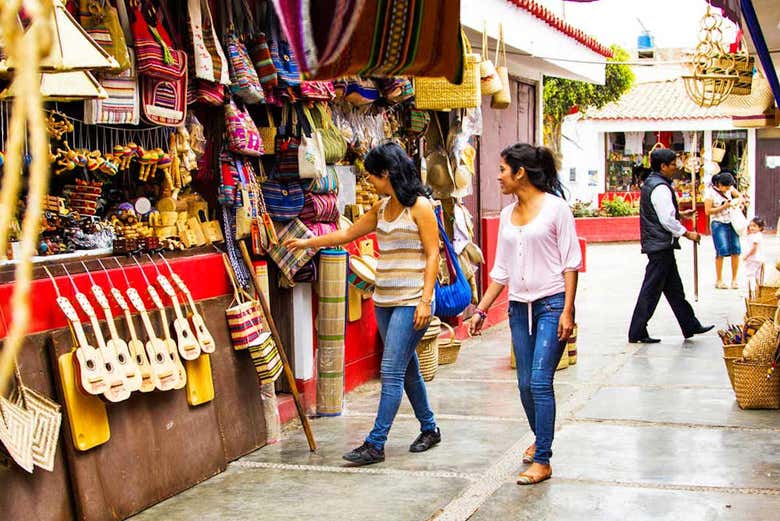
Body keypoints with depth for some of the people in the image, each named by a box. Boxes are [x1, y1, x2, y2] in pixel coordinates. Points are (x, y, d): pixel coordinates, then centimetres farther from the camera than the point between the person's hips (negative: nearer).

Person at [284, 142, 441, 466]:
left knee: (392, 372, -8)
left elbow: (432, 256, -12)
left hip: (411, 302, -8)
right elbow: (347, 235, 23)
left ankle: (376, 444, -7)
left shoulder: (420, 207, -10)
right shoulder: (381, 208, 13)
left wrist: (425, 300, -18)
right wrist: (307, 242, 26)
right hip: (384, 301, 8)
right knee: (407, 369, 15)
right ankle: (429, 429, 28)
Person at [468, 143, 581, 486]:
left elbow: (570, 262, -8)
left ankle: (542, 460, -5)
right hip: (519, 307, 6)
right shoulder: (507, 215, 12)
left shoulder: (555, 208, -6)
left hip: (552, 304, -6)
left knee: (540, 381, -12)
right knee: (525, 384, 8)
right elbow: (501, 270, 16)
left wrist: (567, 311, -14)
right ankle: (540, 439, 32)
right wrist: (481, 310, 13)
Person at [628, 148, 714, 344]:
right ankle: (637, 333, -1)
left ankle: (690, 326, 24)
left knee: (674, 288, 16)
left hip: (654, 244, 11)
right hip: (661, 245, -11)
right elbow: (667, 221, -21)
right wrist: (688, 234, -12)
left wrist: (680, 214, 24)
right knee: (651, 290, -5)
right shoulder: (660, 188, -17)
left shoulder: (649, 184, 14)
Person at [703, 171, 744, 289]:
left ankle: (734, 279, 8)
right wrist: (724, 207, -17)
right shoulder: (710, 192, -13)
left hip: (731, 222, 5)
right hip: (718, 224, -5)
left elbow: (739, 197, 18)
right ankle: (719, 281, -5)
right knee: (722, 251, -14)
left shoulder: (729, 187, 2)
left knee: (736, 250, -2)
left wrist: (736, 203, -3)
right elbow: (708, 211, -13)